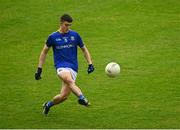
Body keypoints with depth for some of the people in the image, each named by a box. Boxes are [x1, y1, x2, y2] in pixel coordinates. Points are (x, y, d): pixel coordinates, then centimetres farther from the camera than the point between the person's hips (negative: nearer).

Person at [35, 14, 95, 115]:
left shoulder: (75, 35, 7)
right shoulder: (53, 37, 2)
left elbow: (84, 49, 18)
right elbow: (44, 52, 14)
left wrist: (90, 64, 8)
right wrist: (39, 69, 12)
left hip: (73, 68, 2)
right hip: (61, 66, -2)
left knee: (64, 95, -5)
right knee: (69, 80, -38)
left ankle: (48, 105, 23)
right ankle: (82, 98, -50)